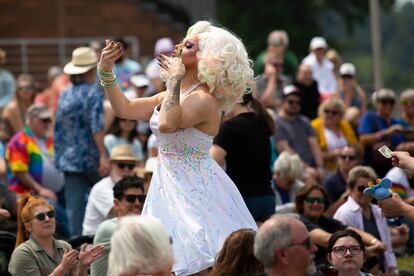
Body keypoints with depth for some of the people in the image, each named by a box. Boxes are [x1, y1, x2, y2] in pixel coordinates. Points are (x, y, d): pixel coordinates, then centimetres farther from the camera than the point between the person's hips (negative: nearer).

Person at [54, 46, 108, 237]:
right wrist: (103, 156, -18)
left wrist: (60, 155, 20)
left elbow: (58, 128, 13)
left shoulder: (65, 94, 9)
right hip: (91, 156, -5)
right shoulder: (94, 93, -7)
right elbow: (96, 127, -16)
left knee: (74, 205, 2)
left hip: (69, 158, 5)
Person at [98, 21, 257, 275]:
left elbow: (167, 124, -32)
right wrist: (106, 72, 10)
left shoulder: (203, 100, -16)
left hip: (196, 191, -9)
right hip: (169, 187, 9)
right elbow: (125, 109, 18)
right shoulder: (174, 95, 13)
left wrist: (175, 79, -22)